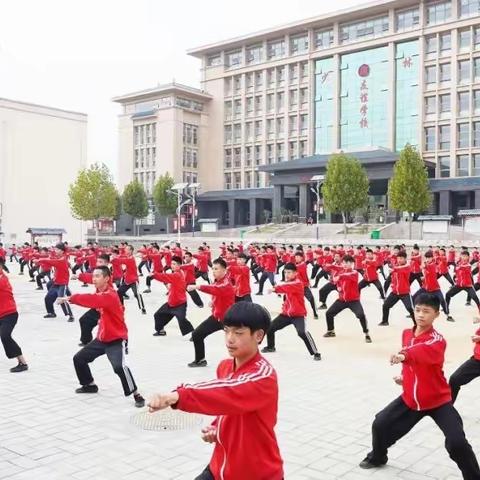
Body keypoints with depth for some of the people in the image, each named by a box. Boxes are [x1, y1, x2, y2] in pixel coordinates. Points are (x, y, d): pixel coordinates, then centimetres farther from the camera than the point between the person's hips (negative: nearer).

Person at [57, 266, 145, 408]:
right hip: (102, 338, 10)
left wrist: (70, 298, -43)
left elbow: (92, 300, -41)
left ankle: (137, 395, -18)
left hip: (116, 339, -9)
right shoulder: (100, 293, 5)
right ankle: (90, 385, 35)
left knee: (119, 367, -30)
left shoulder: (110, 295, -27)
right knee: (79, 358, 15)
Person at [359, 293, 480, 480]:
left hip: (438, 400, -6)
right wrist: (405, 376, 6)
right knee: (380, 424, 10)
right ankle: (377, 457, 39)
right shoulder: (406, 334, -1)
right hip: (410, 398, 6)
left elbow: (422, 353, -49)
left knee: (457, 442, -20)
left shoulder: (437, 340, -24)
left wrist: (404, 356, -66)